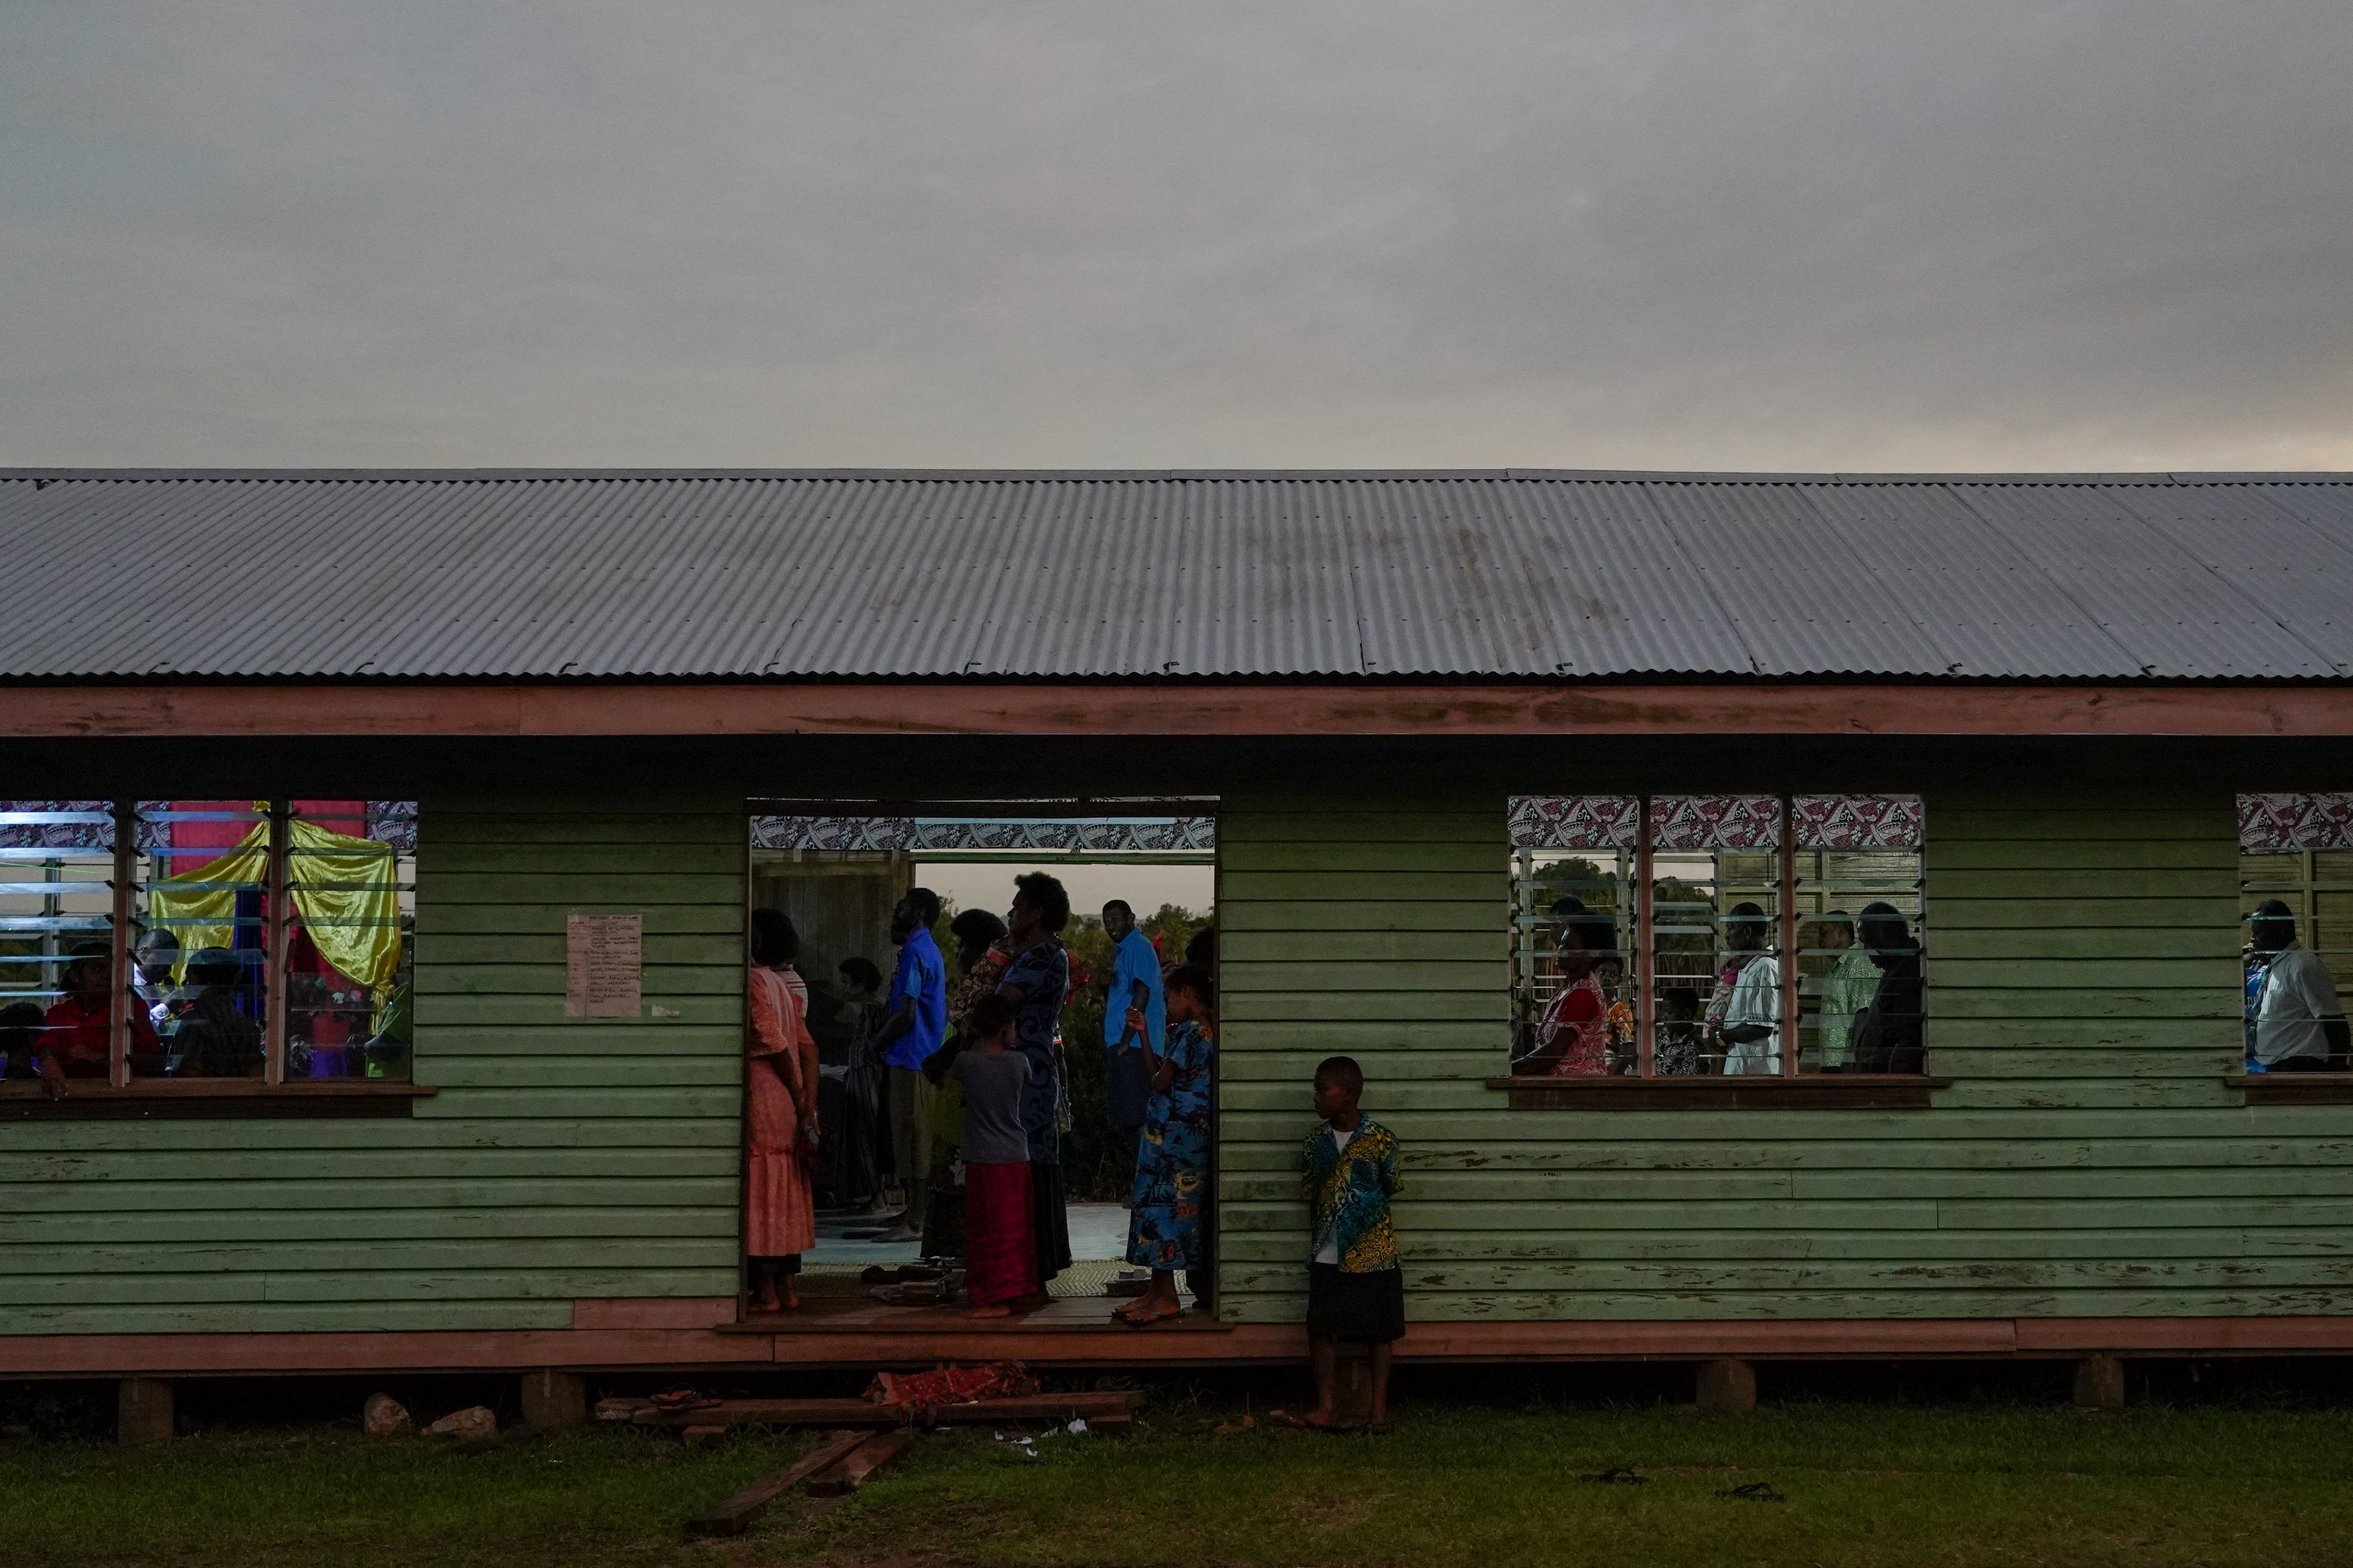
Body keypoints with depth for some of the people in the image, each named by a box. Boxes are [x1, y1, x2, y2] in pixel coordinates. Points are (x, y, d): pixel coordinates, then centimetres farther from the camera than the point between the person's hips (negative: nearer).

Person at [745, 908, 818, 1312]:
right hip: (789, 1101, 8)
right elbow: (807, 1046, 7)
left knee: (761, 1191, -3)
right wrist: (808, 1106, 4)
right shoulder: (794, 983, 12)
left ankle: (765, 1289, -1)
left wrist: (799, 1097, -10)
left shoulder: (755, 980, -12)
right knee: (788, 1192, 12)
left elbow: (772, 1042, -18)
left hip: (763, 1100, -8)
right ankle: (787, 1286, 17)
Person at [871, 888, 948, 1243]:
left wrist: (879, 1041, -7)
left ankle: (914, 1222, -6)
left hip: (910, 1057, -10)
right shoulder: (929, 950, 16)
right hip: (919, 1056, 10)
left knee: (911, 1137, -7)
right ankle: (912, 1215, 20)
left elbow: (907, 1015, -21)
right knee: (910, 1137, 14)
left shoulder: (915, 953, -15)